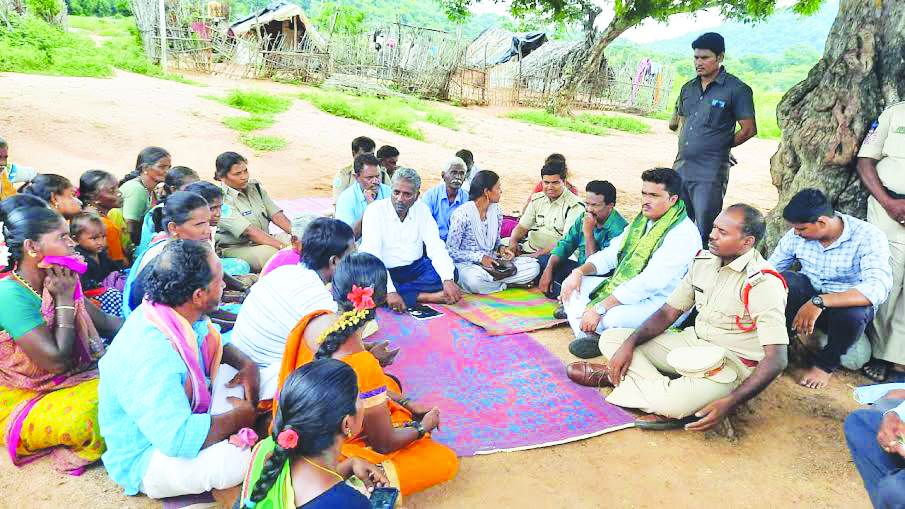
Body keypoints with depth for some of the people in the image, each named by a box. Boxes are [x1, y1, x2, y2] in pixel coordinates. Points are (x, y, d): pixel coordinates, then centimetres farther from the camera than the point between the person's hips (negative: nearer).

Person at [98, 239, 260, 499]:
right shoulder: (150, 355, -35)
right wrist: (240, 416, -23)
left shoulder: (180, 314, -8)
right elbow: (178, 439, -38)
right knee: (243, 456, -32)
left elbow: (216, 343, 14)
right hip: (145, 461, -9)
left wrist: (246, 363, -6)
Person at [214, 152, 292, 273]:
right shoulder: (223, 200, -14)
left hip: (265, 240, 7)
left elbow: (276, 215, 2)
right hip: (236, 248, -7)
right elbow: (249, 231, -24)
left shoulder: (254, 187, 9)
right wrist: (283, 246, -31)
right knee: (272, 253, -36)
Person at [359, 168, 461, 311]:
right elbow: (372, 256, -23)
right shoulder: (375, 210, -13)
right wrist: (390, 291, -38)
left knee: (450, 271, -20)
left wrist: (448, 280, -27)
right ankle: (424, 296, -26)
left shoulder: (422, 210, 0)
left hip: (416, 267, 3)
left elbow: (436, 247, -7)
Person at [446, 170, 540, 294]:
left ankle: (489, 280, -16)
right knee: (475, 281, -42)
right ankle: (507, 284, -13)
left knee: (533, 266, -11)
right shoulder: (462, 214, -13)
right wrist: (480, 257, -18)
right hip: (466, 264, -6)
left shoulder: (496, 211, 7)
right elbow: (451, 251, -11)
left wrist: (501, 248, -4)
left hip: (491, 262, 6)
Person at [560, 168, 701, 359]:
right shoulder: (642, 221, 9)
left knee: (613, 318, -38)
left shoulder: (683, 234, -21)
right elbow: (610, 254, 14)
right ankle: (587, 336, -18)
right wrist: (579, 271, -5)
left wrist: (600, 308, -30)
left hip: (660, 302, -9)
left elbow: (648, 283, -28)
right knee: (574, 285, 0)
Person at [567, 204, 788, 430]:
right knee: (610, 338, 0)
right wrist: (629, 343, -9)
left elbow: (776, 359, -23)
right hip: (693, 341, 7)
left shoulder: (764, 284, -21)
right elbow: (669, 312, 7)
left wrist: (729, 403, -32)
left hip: (730, 363, -7)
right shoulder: (704, 260, 1)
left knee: (670, 403, -35)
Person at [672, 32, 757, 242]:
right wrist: (683, 150, 15)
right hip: (681, 169, 7)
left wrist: (721, 146, 5)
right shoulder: (688, 88, 14)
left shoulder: (737, 89, -5)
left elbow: (749, 129, -5)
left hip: (711, 172, -6)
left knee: (705, 232, -3)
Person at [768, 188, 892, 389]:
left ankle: (827, 363, -7)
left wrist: (819, 302, -46)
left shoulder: (869, 237, -21)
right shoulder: (796, 235, -8)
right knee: (782, 280, -30)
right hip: (809, 294, 3)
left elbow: (878, 289, -36)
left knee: (851, 314, -39)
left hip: (847, 304, -2)